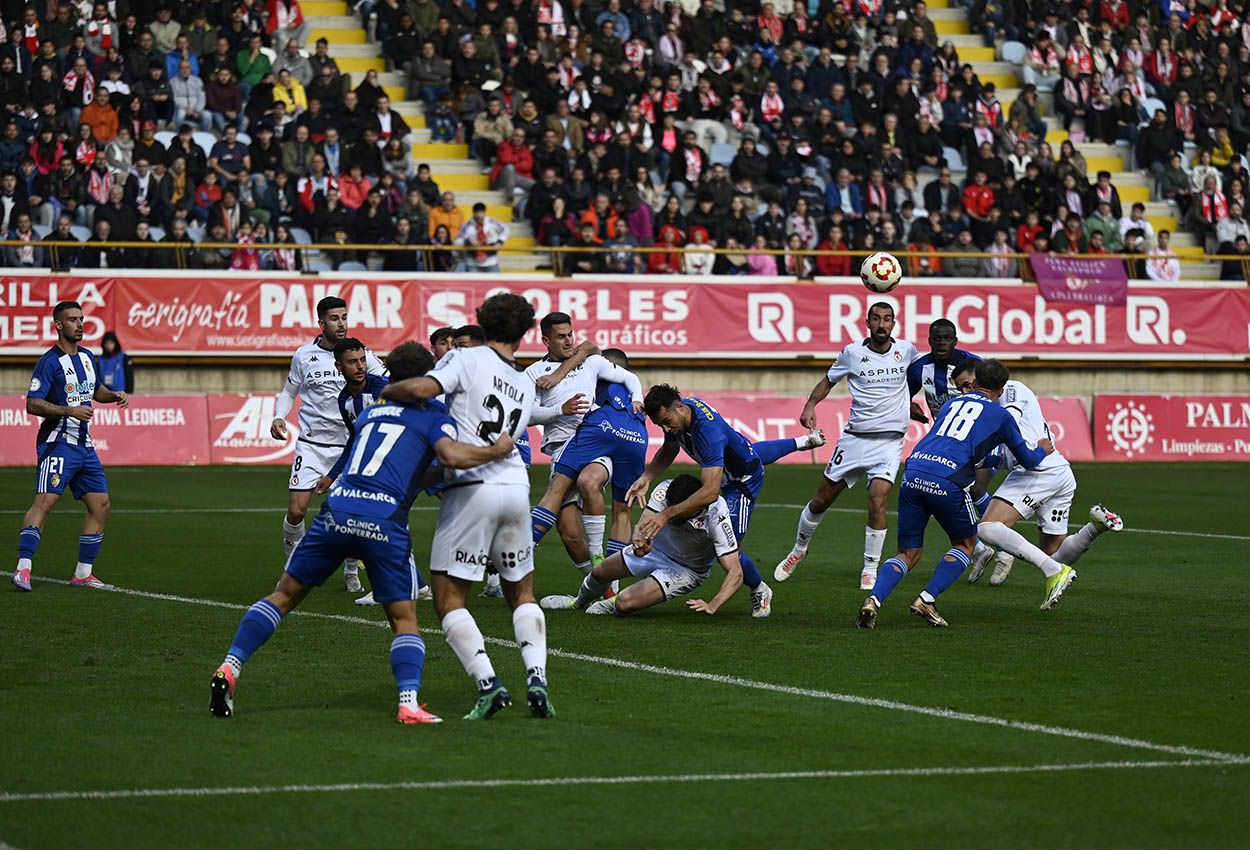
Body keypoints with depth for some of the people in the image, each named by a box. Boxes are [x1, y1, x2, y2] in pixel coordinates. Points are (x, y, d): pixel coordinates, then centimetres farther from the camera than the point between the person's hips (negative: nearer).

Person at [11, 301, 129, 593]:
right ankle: (23, 569, -24)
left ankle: (83, 573, 14)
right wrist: (70, 410, -25)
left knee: (100, 505, 7)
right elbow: (32, 404, -16)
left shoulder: (87, 357, 14)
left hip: (84, 445, 8)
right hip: (58, 443, -8)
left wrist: (114, 395, 10)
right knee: (45, 501, -19)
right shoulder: (50, 361, -11)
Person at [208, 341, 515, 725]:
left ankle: (229, 668, 4)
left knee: (284, 595, 15)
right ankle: (409, 702, -12)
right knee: (404, 619, 8)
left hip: (336, 510, 3)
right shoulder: (434, 419, 10)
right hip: (384, 522, -3)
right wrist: (496, 450, 3)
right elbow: (452, 455, -9)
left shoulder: (369, 413, 26)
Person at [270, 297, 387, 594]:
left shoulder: (359, 353, -2)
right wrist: (279, 417, -4)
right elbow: (289, 391, 14)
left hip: (350, 444, 0)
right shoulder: (304, 355, 1)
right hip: (311, 444, 0)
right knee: (296, 511, -10)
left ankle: (351, 572, 22)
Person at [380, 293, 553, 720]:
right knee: (522, 593, 19)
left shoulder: (467, 358, -2)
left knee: (448, 599, 1)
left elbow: (422, 389, -17)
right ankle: (537, 679, 1)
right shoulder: (526, 384, 18)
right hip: (516, 487, 6)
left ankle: (488, 683, -13)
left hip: (472, 489, -6)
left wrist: (386, 391, 2)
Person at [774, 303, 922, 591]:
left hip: (890, 440, -1)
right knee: (823, 498, 7)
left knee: (878, 498, -19)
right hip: (855, 436, 1)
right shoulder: (852, 353, -1)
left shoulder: (906, 350, 2)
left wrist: (910, 400, 16)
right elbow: (828, 381, 12)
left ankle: (870, 568, -7)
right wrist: (810, 405, -4)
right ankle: (799, 549, 33)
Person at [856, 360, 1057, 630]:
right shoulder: (1000, 415, 14)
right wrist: (1043, 450, 48)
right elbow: (1027, 459, 24)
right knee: (966, 544, 20)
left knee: (908, 553, 12)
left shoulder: (952, 403, 25)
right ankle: (927, 600, 4)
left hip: (912, 473, 4)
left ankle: (873, 600, -11)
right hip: (946, 482, -4)